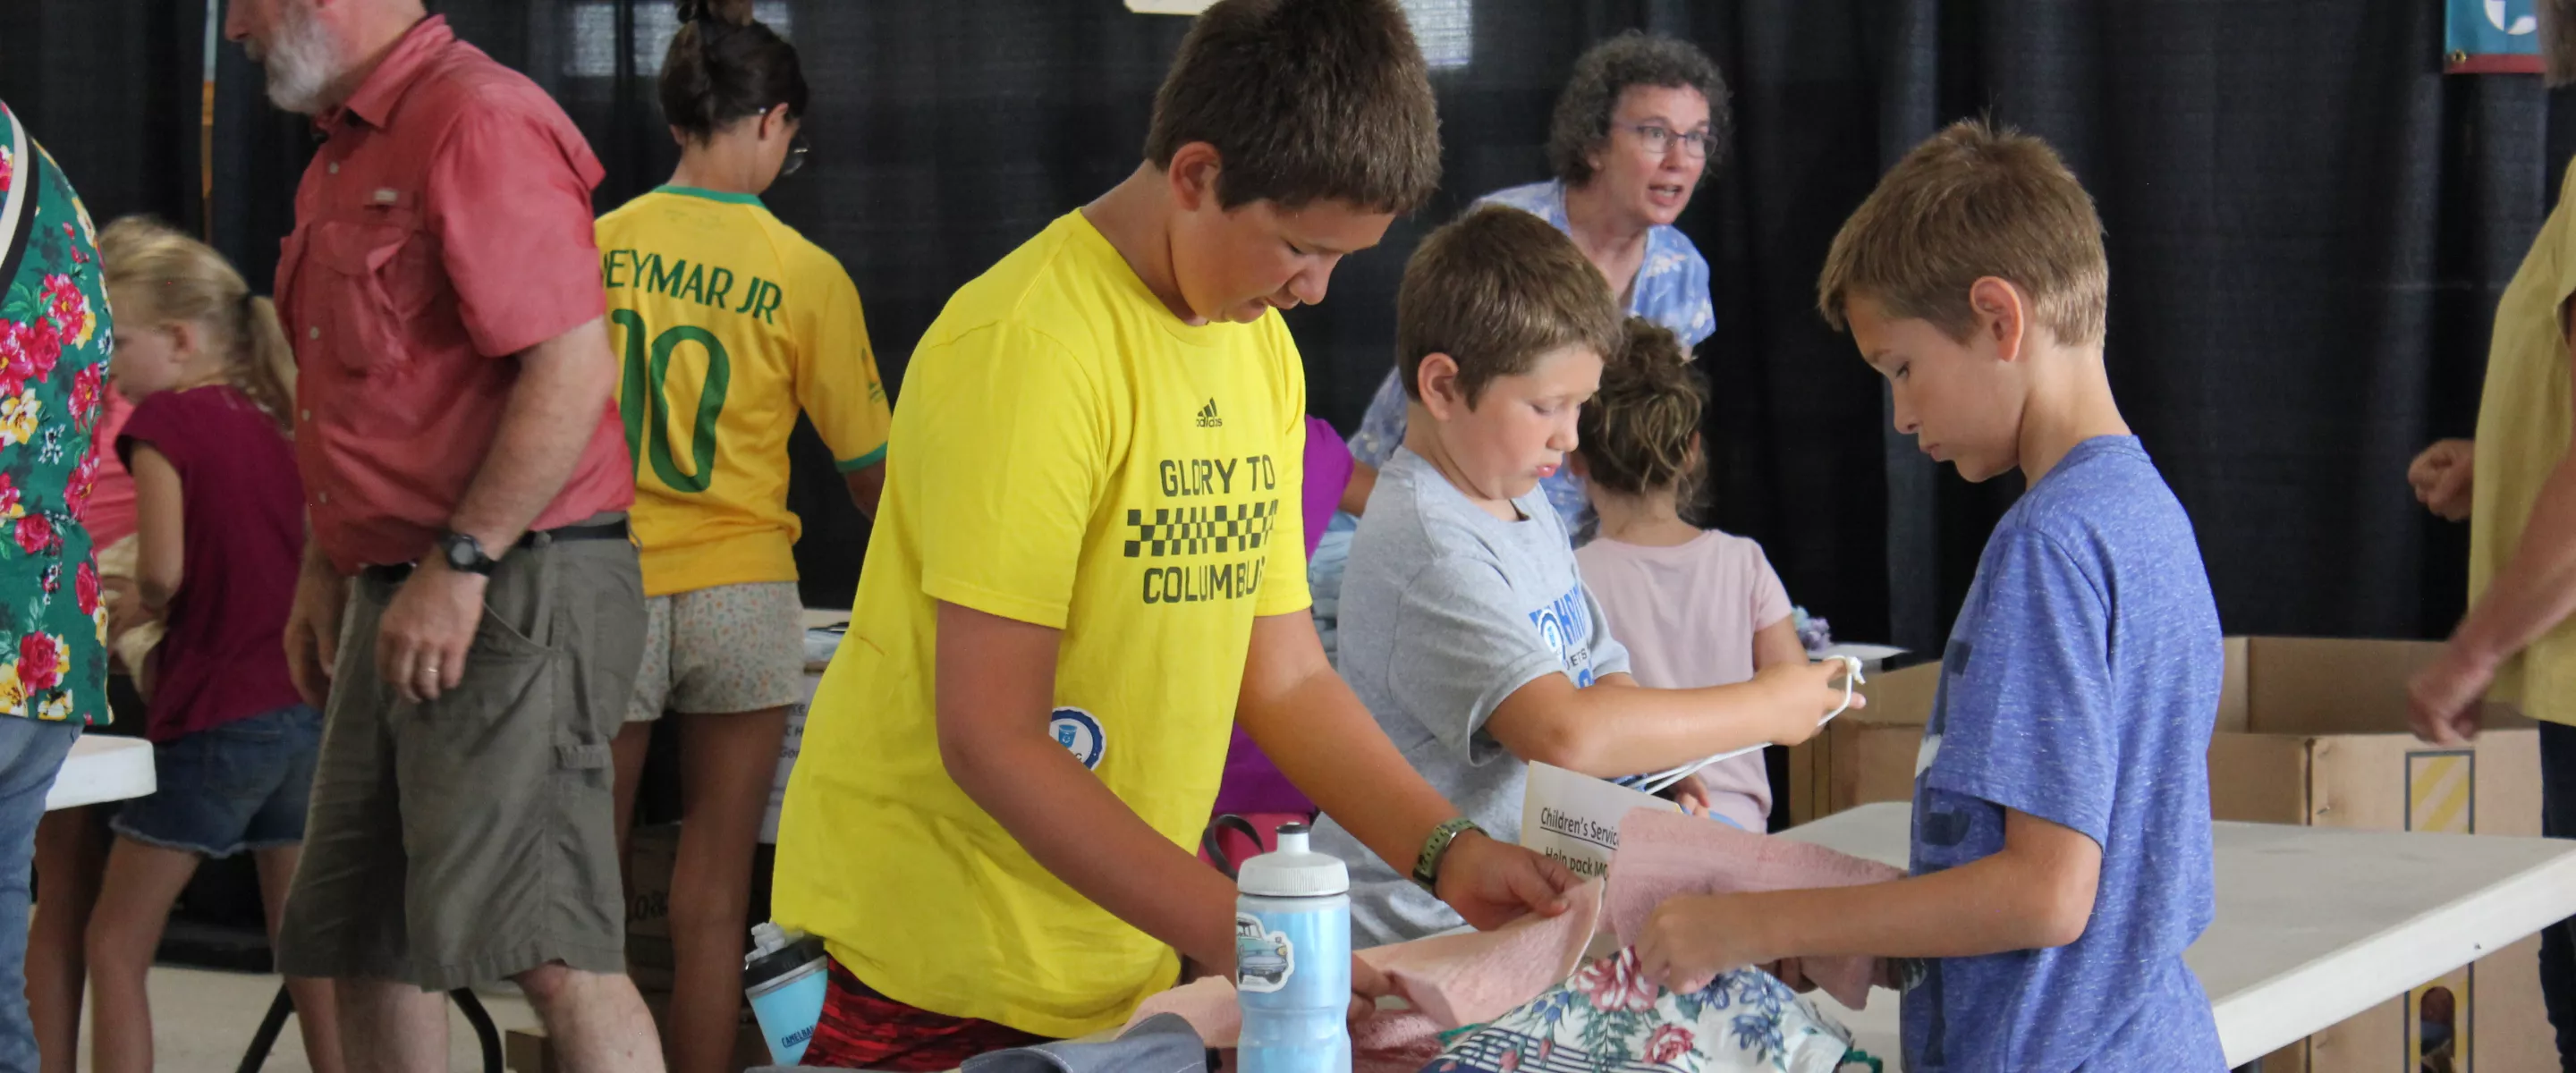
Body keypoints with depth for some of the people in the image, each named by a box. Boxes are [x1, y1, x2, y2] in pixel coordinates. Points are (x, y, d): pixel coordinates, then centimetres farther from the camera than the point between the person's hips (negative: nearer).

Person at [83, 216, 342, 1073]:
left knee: (116, 944, 4)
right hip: (305, 705, 7)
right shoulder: (278, 421, 12)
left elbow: (162, 570, -16)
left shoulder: (166, 418, -7)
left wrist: (139, 602, 4)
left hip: (212, 721, -7)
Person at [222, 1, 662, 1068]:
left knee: (543, 948, -15)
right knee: (360, 939, 13)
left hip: (511, 593, -10)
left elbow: (573, 370, -22)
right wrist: (325, 568, 20)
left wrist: (460, 563, -22)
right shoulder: (343, 157, 18)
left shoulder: (478, 122, -14)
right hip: (394, 599, 11)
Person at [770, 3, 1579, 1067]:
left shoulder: (1261, 350, 7)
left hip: (1130, 974, 7)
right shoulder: (1029, 347, -19)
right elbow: (988, 740, -22)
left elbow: (1285, 678, 11)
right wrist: (1232, 933, -27)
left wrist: (1448, 852, -3)